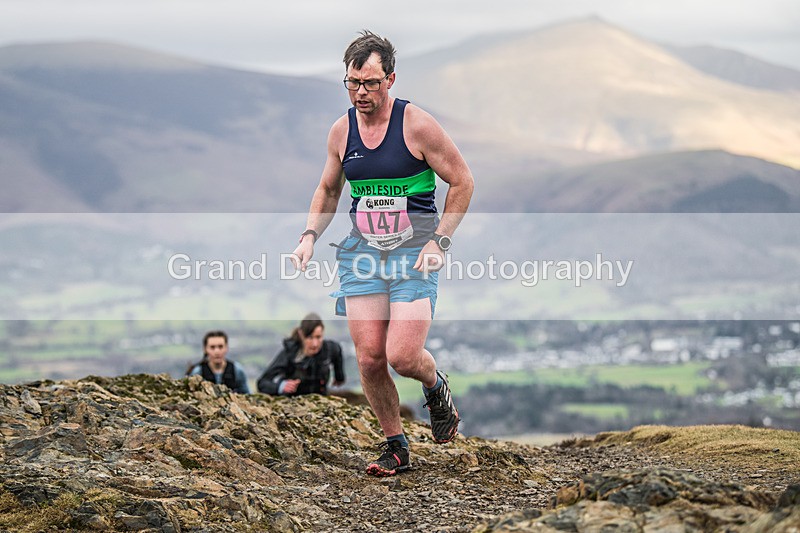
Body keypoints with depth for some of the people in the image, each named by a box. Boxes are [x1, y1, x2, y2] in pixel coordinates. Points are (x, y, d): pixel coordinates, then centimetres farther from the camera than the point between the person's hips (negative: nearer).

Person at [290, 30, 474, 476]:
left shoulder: (417, 125, -9)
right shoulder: (342, 130, 5)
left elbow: (462, 182, -2)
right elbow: (328, 190, 21)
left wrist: (439, 242, -10)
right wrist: (310, 236, 5)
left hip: (415, 254, -4)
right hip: (362, 254, 4)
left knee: (403, 356, -16)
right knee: (369, 359, -5)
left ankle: (437, 387, 20)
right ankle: (396, 447, 13)